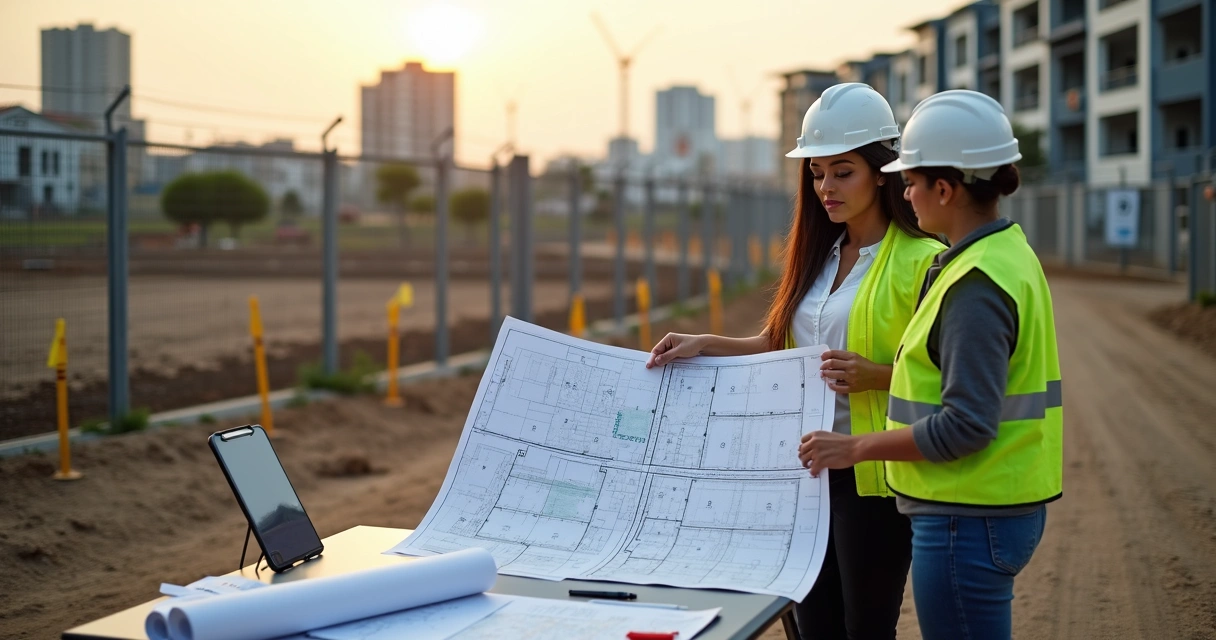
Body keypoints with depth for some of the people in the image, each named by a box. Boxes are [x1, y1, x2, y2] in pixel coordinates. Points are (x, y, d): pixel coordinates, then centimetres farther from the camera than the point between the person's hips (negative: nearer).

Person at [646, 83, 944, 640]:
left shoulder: (921, 260, -10)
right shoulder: (818, 255, 12)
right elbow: (779, 344, 15)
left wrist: (876, 376, -25)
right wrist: (704, 345, 3)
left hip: (870, 475, -6)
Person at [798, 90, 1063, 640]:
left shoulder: (976, 284, -20)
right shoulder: (1008, 254, 11)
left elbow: (965, 426, -23)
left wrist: (856, 448, -15)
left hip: (969, 520, -10)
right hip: (1004, 507, 10)